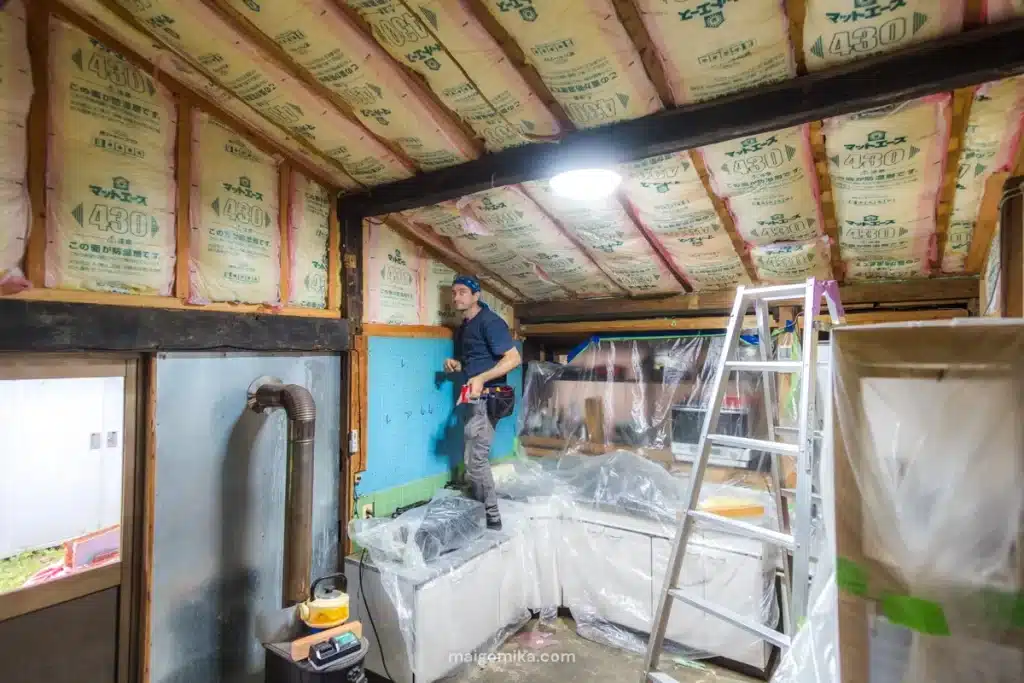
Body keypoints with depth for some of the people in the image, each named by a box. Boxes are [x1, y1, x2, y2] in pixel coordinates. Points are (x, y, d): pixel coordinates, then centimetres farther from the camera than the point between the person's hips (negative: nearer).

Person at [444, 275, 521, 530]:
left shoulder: (489, 321, -13)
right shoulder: (463, 327, 16)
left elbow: (514, 358, -21)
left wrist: (482, 378, -31)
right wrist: (456, 365, 5)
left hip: (488, 397, -10)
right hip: (474, 398, 10)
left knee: (475, 459, -8)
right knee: (473, 458, 15)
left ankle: (492, 519, 5)